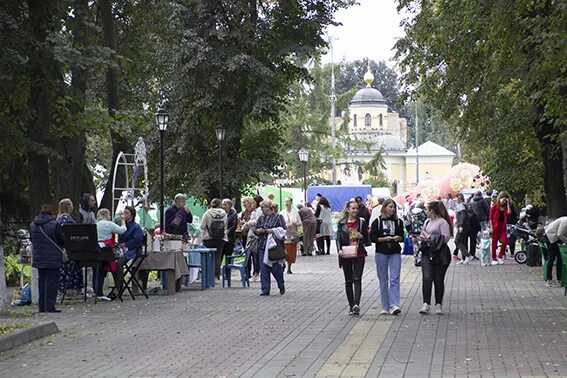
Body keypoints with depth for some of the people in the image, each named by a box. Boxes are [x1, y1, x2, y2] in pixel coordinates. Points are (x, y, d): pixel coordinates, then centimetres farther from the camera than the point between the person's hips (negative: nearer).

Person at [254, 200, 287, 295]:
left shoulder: (278, 217, -2)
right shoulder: (261, 218, 15)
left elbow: (282, 230, -9)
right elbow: (255, 230, 15)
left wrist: (271, 231, -14)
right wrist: (260, 231, -7)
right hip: (262, 245, 5)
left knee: (275, 268, -1)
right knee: (263, 269, 0)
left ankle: (282, 287, 20)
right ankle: (265, 290, 4)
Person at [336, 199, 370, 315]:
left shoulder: (362, 222, 4)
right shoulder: (342, 223, 4)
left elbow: (367, 239, 8)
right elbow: (338, 238, 4)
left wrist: (361, 237, -13)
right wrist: (339, 249, -13)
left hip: (359, 255, -1)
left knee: (357, 279, -13)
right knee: (348, 281, 7)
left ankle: (356, 304, -23)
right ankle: (351, 306, 13)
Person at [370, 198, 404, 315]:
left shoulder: (398, 222, 7)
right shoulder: (377, 222, 1)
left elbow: (402, 237, 11)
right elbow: (372, 238, -2)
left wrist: (398, 238, -11)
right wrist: (384, 239, -15)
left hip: (395, 253, 1)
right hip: (381, 253, -1)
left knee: (394, 280, -9)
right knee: (383, 281, 4)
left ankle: (394, 306, -15)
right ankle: (385, 307, 10)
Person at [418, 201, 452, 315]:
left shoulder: (442, 222, -8)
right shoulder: (427, 221, 16)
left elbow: (446, 238, -17)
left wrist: (430, 237, -14)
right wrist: (422, 237, 6)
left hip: (440, 254, -6)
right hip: (427, 253, 6)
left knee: (438, 279, 3)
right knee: (426, 278, -9)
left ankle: (439, 304, 14)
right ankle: (426, 304, -12)